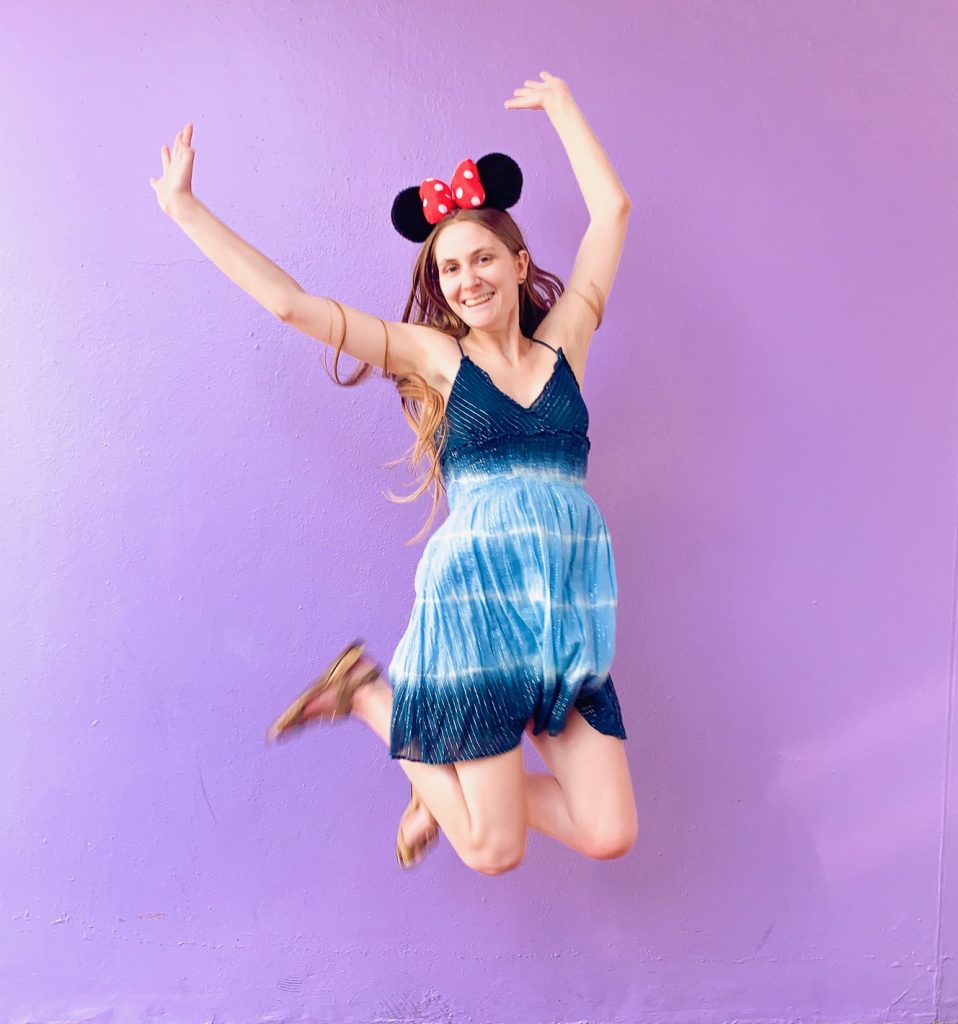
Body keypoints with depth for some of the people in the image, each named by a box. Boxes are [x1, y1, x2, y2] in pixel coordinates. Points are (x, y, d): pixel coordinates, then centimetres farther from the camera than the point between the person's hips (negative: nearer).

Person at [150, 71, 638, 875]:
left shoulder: (564, 341, 12)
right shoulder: (434, 356, 5)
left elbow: (612, 209, 14)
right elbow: (293, 304, 0)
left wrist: (559, 103, 22)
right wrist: (185, 207, 4)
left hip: (573, 616, 4)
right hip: (476, 598, -3)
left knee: (608, 835, -2)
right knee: (494, 851, -1)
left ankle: (457, 769, 23)